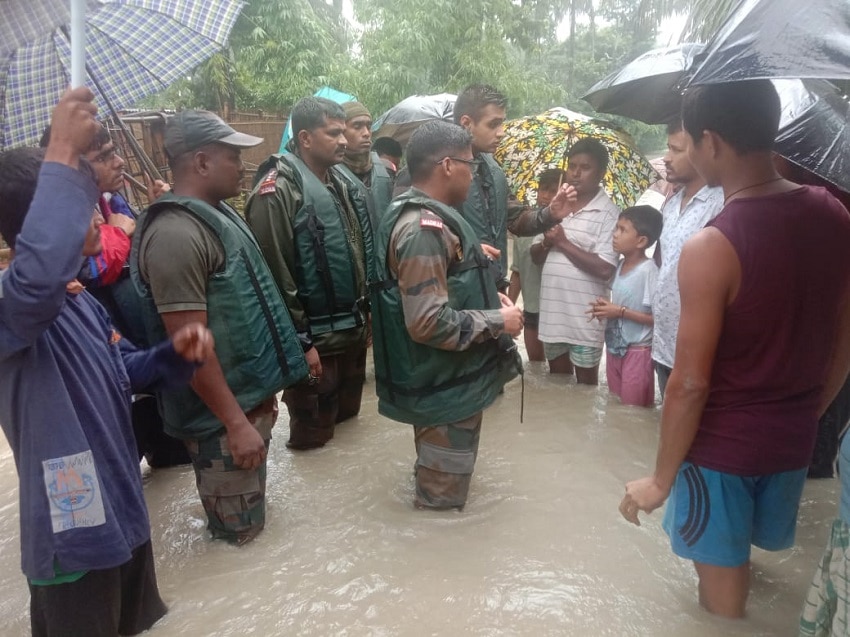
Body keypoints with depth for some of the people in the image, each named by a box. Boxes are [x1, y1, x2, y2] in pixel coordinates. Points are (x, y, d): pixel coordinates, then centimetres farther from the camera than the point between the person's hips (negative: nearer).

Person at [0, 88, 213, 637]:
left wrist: (175, 354, -5)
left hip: (120, 511, 9)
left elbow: (125, 371, 16)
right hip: (72, 533, -9)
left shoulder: (80, 301, 6)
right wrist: (62, 157, -42)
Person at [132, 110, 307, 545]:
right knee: (239, 534, 9)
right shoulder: (176, 235, -24)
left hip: (249, 397, 9)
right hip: (221, 415, -9)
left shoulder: (218, 214, 8)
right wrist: (237, 423, -22)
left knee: (252, 521, 26)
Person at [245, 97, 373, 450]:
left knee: (348, 417, 23)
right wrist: (300, 341, -19)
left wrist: (365, 311, 16)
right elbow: (275, 274, -21)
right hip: (316, 337, -8)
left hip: (352, 329, 8)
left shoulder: (340, 183, 9)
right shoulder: (277, 192, -18)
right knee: (313, 435, 8)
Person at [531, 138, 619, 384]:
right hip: (552, 312, 6)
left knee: (585, 383, 10)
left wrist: (564, 243, -15)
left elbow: (604, 269, -19)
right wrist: (546, 243, -11)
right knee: (557, 380, 19)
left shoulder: (608, 213, -10)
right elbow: (535, 256, 11)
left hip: (585, 317, -5)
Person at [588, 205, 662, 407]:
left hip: (637, 351, -8)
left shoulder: (649, 271, -20)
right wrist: (605, 308, -2)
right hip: (614, 347, 8)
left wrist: (621, 312, -22)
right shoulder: (619, 265, 4)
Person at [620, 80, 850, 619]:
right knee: (747, 550, 27)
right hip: (794, 435, 7)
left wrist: (661, 480, -10)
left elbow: (690, 384, -22)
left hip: (723, 443, -6)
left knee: (722, 575, 14)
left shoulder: (711, 248, -26)